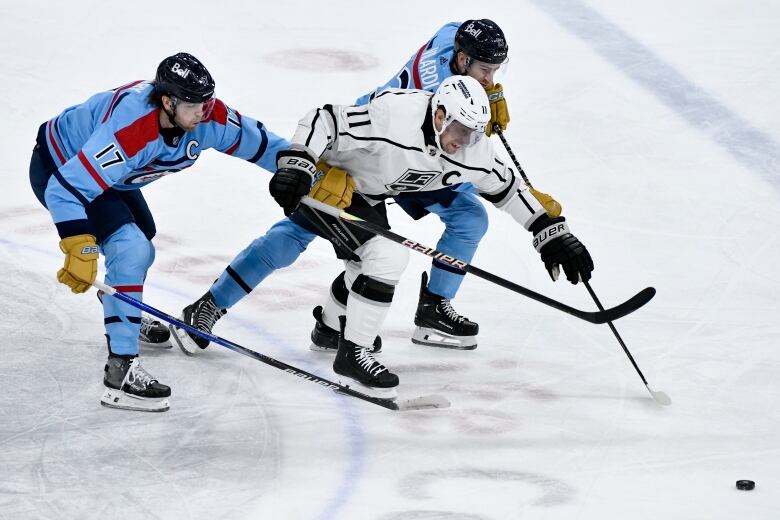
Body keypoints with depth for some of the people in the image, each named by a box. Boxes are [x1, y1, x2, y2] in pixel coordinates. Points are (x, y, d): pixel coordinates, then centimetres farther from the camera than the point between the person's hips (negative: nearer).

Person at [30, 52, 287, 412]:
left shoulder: (206, 114, -20)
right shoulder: (130, 130, -42)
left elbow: (256, 141, -5)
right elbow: (66, 188, -42)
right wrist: (80, 250, -46)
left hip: (111, 175, 9)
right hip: (59, 169, -9)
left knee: (141, 241, 25)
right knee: (130, 249, -23)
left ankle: (123, 318, 55)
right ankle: (120, 372, -23)